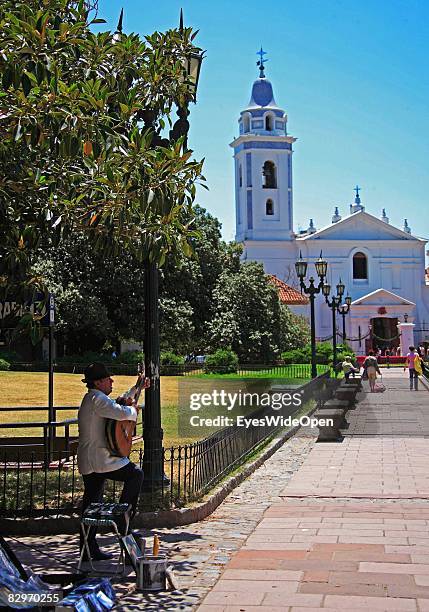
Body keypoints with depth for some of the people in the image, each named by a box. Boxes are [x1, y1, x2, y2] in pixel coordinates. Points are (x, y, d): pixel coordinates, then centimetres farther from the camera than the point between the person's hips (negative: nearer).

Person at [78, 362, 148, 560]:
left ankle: (88, 549, 14)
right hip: (100, 460, -10)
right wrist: (132, 409, -6)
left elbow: (113, 406, 33)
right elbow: (123, 414, -29)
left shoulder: (91, 399, 19)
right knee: (135, 475, -1)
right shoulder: (98, 399, -15)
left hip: (87, 462, 10)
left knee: (91, 504, 11)